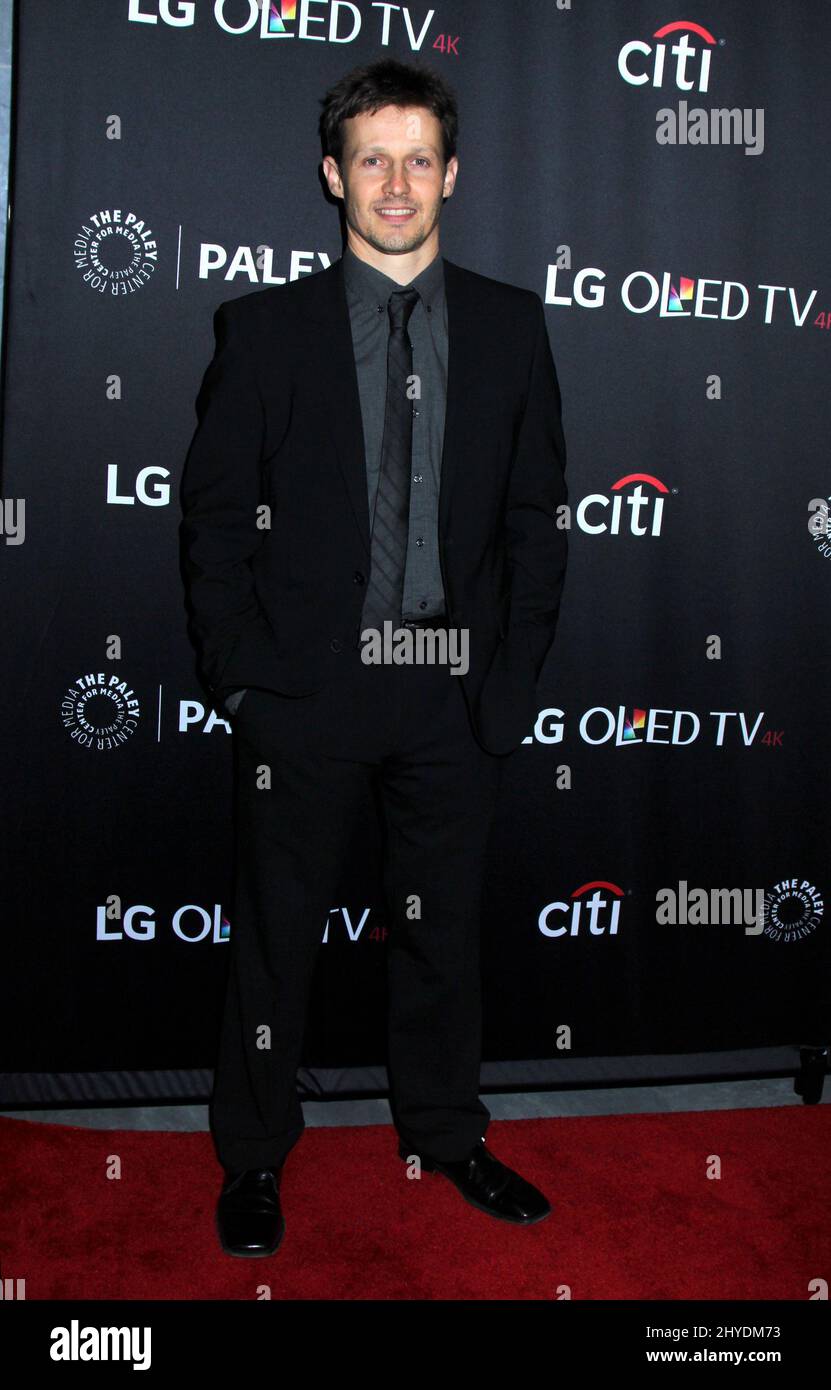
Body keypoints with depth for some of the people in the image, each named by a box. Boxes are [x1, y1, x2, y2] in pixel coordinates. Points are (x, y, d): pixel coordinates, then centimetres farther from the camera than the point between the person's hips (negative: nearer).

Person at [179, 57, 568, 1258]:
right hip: (304, 681, -1)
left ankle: (446, 1134, 35)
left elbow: (536, 514, 6)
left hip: (455, 685, 2)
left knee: (444, 923, 15)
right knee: (277, 930, 10)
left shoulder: (511, 326, 6)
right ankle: (255, 1156, 29)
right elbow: (216, 508, 0)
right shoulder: (266, 325, 1)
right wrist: (235, 666, -6)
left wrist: (516, 673, -1)